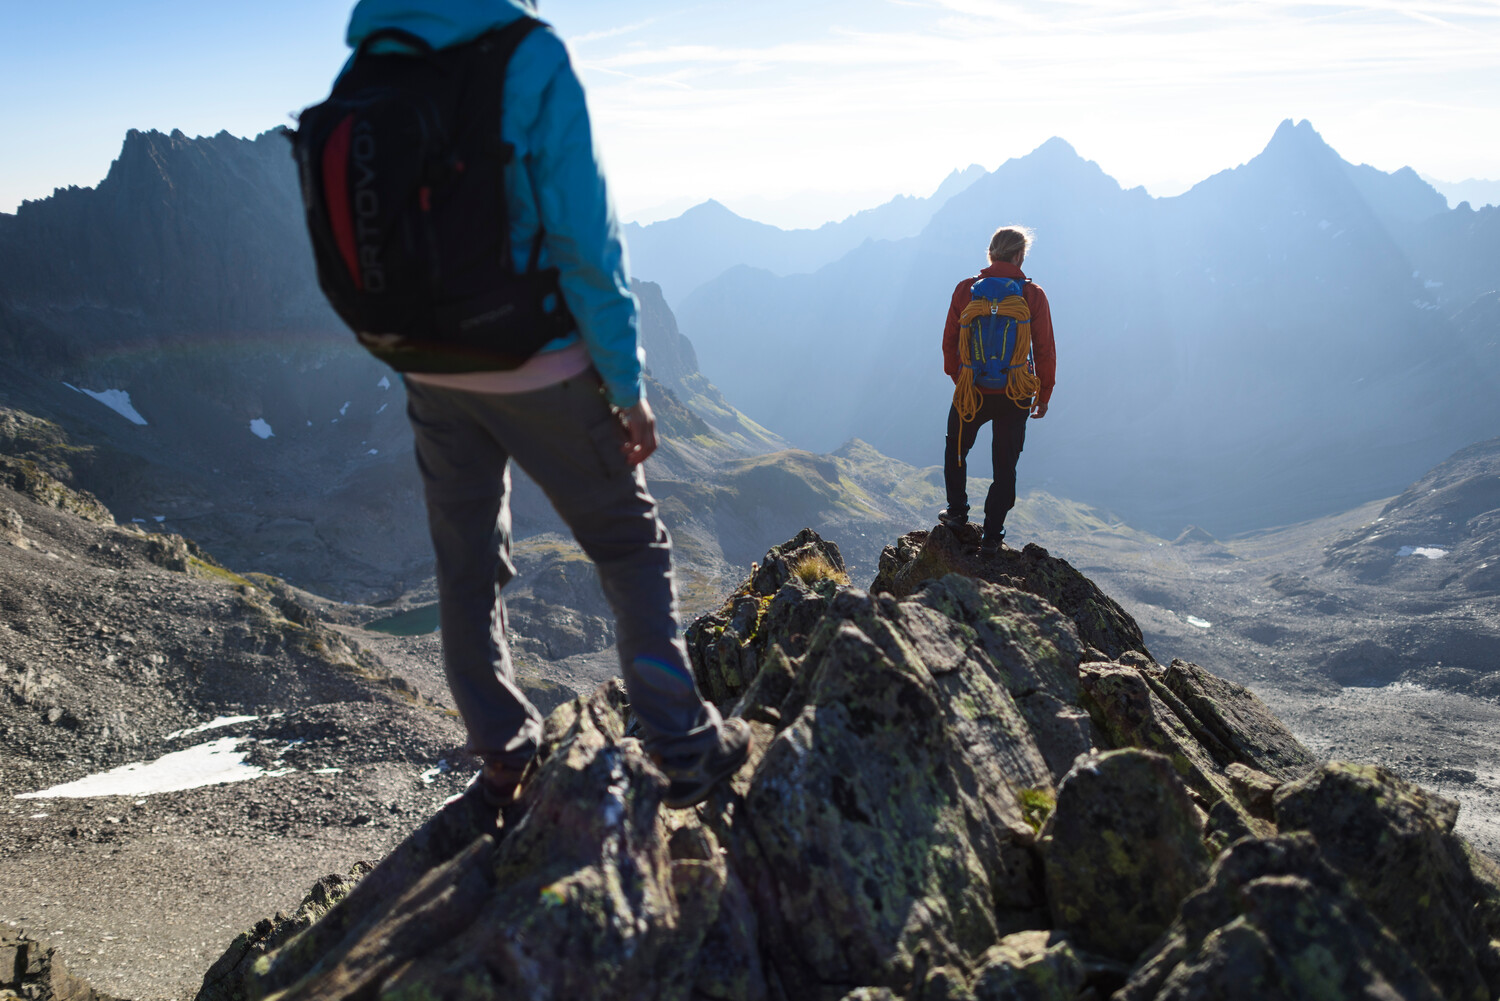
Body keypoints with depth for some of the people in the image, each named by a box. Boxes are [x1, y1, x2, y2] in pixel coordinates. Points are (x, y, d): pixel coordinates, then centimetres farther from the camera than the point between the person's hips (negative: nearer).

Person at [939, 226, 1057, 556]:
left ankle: (957, 511, 31)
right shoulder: (1033, 295, -6)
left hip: (972, 391, 1)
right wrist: (1043, 395, 7)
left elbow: (949, 340, 5)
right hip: (1015, 396, 0)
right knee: (1005, 464, 10)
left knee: (956, 449, 26)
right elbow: (1045, 350, -3)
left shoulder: (966, 290, -3)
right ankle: (991, 537, 13)